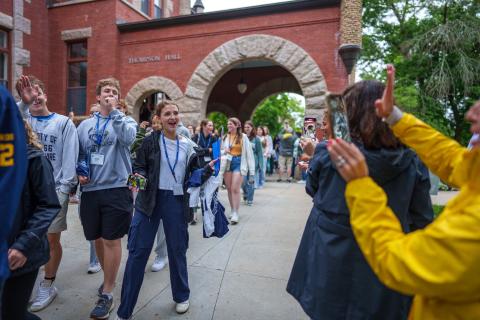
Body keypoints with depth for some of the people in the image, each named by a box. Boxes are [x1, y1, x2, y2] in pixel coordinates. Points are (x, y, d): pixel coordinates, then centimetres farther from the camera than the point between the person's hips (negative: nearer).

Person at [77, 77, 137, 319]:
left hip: (115, 189, -4)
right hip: (90, 190, 5)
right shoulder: (85, 125, 11)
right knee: (97, 239, 16)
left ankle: (107, 294, 14)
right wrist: (79, 172, -1)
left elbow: (128, 138, -22)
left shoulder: (125, 121, 1)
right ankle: (108, 278, 39)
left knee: (111, 240, 0)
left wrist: (114, 111, -17)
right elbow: (77, 154, 16)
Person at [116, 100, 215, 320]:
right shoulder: (149, 141, -2)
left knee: (177, 250, 13)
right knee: (137, 251, 2)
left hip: (176, 202, 2)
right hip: (149, 201, -1)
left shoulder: (187, 145, 4)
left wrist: (208, 170, -10)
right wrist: (139, 177, -19)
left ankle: (181, 296, 37)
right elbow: (138, 167, 2)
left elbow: (195, 175, 9)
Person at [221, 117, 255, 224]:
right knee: (229, 189, 8)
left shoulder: (243, 137, -2)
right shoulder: (225, 137, 8)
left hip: (239, 164, -4)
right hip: (227, 164, 4)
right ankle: (232, 211, 22)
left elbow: (249, 153, -4)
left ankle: (235, 214, -3)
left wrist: (251, 171, -8)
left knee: (235, 189, -10)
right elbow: (221, 150, 17)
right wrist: (224, 151, -10)